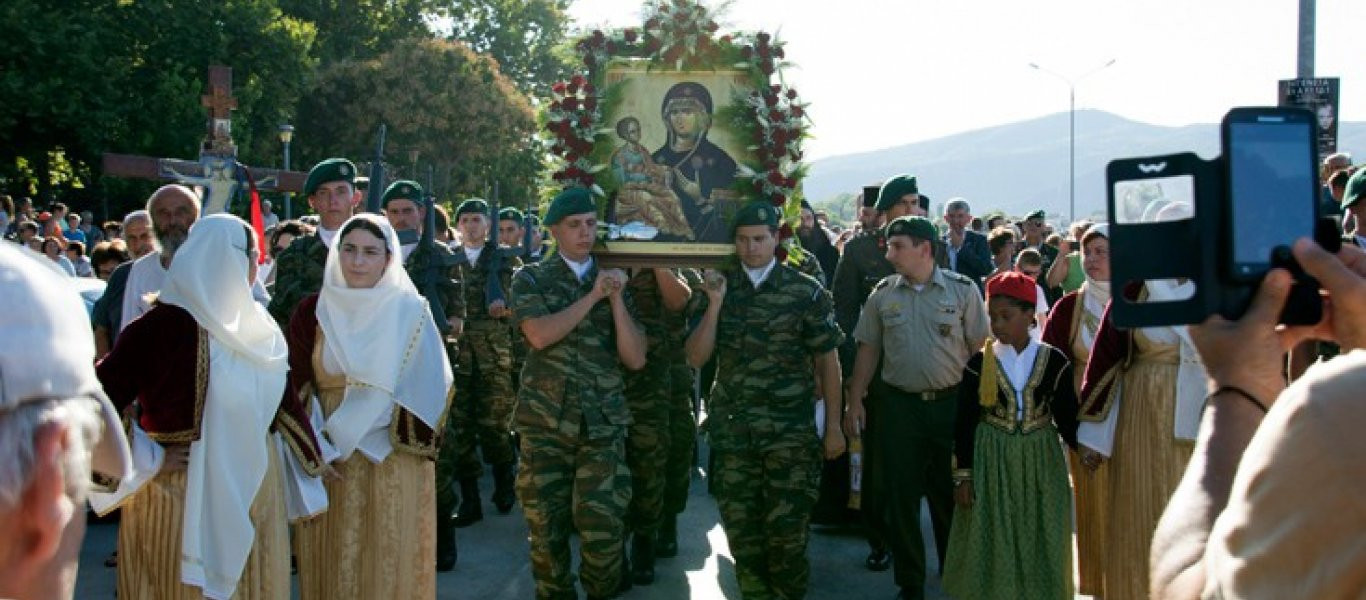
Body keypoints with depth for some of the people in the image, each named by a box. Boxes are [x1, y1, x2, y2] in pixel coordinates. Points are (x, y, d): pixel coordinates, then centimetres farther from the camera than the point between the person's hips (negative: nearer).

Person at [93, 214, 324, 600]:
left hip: (251, 486, 6)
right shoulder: (163, 324, -17)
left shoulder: (256, 324, 5)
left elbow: (281, 394, 14)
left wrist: (315, 456, 18)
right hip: (183, 489, -6)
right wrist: (150, 459, -15)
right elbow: (96, 400, -18)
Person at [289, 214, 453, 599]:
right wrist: (315, 449, -9)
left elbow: (431, 388, -8)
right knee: (333, 561, 8)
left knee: (391, 561, 4)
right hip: (329, 461, 2)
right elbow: (296, 388, 3)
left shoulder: (410, 311, -3)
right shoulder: (313, 311, 3)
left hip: (394, 462, -2)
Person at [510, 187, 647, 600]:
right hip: (545, 423, -1)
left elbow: (635, 359, 2)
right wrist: (593, 296, -11)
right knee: (547, 528, 5)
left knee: (604, 529, -7)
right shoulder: (530, 279, 5)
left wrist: (615, 299, -7)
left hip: (603, 424, 1)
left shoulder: (613, 281, 11)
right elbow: (540, 335, -15)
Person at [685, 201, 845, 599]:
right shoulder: (717, 288, 5)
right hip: (731, 429, 3)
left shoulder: (806, 292, -2)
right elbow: (696, 358, 0)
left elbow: (827, 360, 1)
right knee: (740, 529, 10)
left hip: (791, 431, -3)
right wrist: (715, 304, -11)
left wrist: (833, 426, -1)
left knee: (786, 531, -2)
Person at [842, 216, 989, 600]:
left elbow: (979, 348, -1)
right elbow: (868, 350, 8)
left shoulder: (963, 290, -2)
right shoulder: (882, 294, 4)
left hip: (953, 403, -2)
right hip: (898, 405, 2)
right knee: (900, 496, 5)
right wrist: (855, 401, 4)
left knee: (952, 496, 7)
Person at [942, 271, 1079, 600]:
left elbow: (1066, 418, 2)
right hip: (990, 462, 0)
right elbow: (965, 424, -2)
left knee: (1039, 545, 8)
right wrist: (963, 475, -4)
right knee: (991, 545, 5)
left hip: (1040, 462, 1)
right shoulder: (979, 363, -5)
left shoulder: (1054, 361, -3)